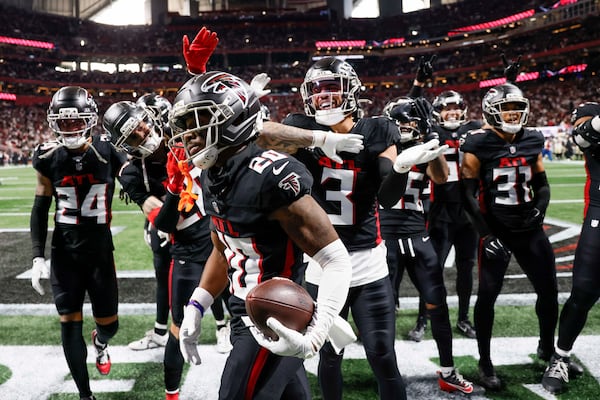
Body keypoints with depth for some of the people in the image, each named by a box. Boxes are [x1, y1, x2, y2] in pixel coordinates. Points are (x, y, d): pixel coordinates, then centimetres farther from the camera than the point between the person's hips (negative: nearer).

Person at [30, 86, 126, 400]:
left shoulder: (109, 152, -9)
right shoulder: (47, 157, -4)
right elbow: (40, 208, 3)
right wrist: (37, 256, -1)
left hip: (100, 250, -1)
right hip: (64, 253, 1)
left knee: (108, 323, 9)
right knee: (70, 324, 3)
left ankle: (100, 343, 48)